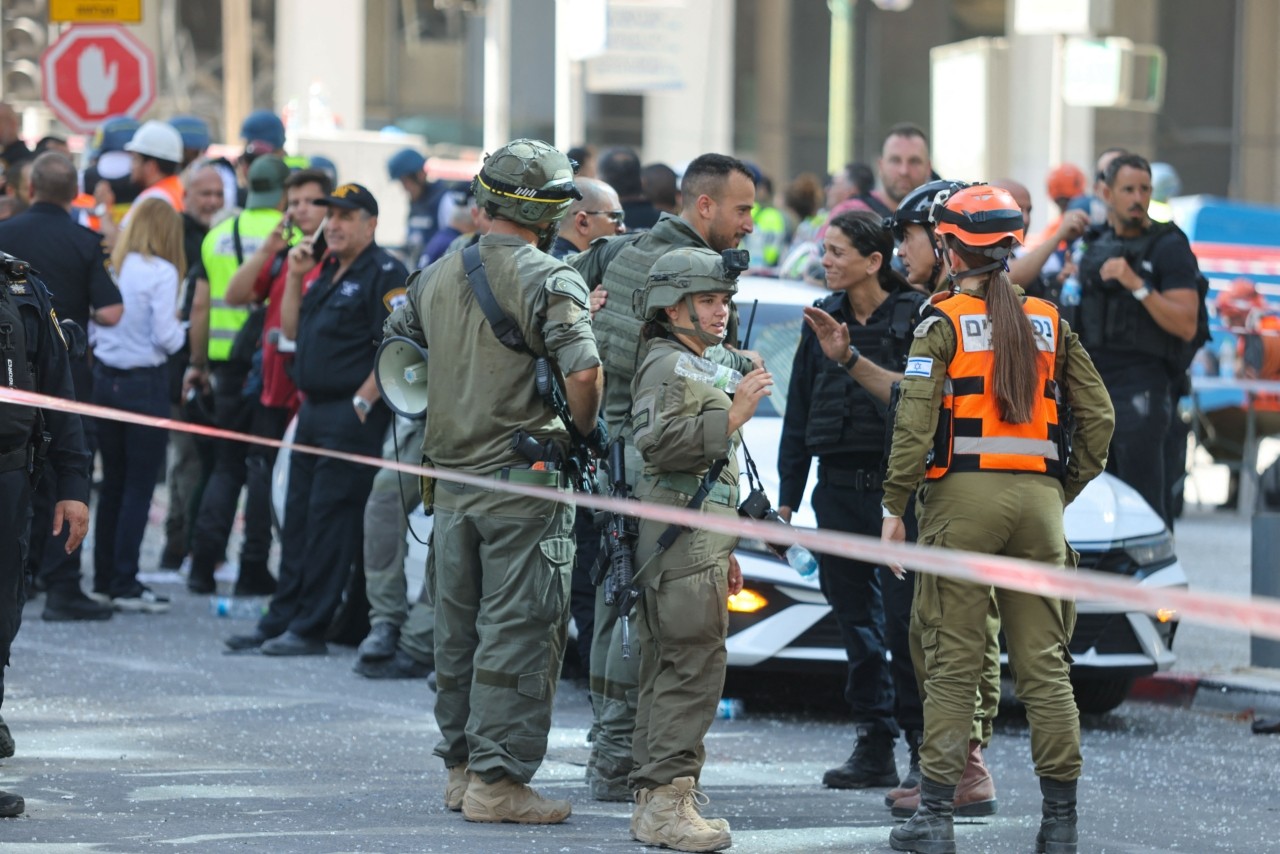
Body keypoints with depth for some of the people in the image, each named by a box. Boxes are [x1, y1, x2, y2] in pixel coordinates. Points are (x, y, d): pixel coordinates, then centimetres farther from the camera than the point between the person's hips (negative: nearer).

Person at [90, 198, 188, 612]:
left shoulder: (110, 267, 3)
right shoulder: (161, 273, -13)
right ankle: (125, 584, -1)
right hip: (145, 383, -6)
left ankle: (105, 577, 20)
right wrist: (179, 329, 4)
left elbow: (91, 327, 7)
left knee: (112, 482, 15)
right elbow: (166, 339, -15)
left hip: (105, 377, 6)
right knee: (139, 486, 0)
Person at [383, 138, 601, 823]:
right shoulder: (549, 282, -12)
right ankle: (497, 779, -4)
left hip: (452, 479, 7)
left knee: (458, 630, 14)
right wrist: (583, 431, -4)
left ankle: (461, 767, 21)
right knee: (518, 632, -3)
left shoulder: (437, 277, 9)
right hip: (525, 483, -7)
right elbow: (583, 373, -22)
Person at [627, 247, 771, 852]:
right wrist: (731, 418, -27)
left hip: (696, 543, 11)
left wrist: (722, 551, 32)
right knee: (694, 666, -15)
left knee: (668, 670, 10)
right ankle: (667, 799, -18)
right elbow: (657, 441, -24)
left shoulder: (697, 368, 26)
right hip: (680, 541, -11)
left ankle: (657, 800, 12)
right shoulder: (667, 367, -8)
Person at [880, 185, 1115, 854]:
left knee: (951, 661, 0)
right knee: (1044, 662, 6)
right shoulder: (1049, 322, 10)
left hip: (963, 496, -3)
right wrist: (1068, 488, 17)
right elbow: (1098, 415, 9)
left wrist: (895, 507, -5)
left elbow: (916, 420, -10)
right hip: (1039, 497, 3)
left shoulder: (944, 321, -3)